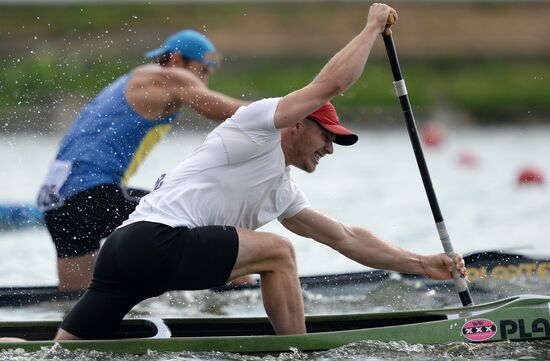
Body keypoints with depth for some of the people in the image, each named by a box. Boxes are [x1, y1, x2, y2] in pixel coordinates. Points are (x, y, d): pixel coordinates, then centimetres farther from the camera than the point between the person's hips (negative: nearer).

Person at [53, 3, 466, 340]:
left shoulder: (283, 193, 27)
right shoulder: (258, 128, 2)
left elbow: (346, 238, 32)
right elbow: (330, 83, -2)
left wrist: (422, 264, 28)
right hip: (153, 239, -9)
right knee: (277, 252, -4)